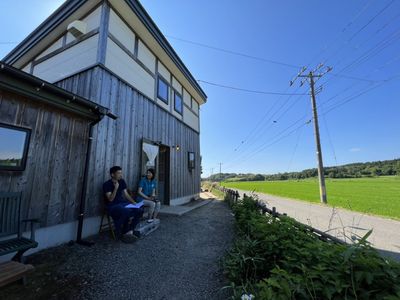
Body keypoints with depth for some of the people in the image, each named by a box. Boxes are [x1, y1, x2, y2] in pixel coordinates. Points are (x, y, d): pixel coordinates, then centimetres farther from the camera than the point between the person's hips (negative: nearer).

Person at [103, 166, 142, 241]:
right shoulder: (107, 184, -11)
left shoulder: (122, 181, 6)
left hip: (122, 203, 6)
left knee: (139, 210, -15)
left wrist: (133, 202, -2)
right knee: (127, 212, -34)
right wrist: (116, 188, -26)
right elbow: (110, 199, -17)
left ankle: (130, 230, 0)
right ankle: (121, 233, -9)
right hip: (112, 206, -6)